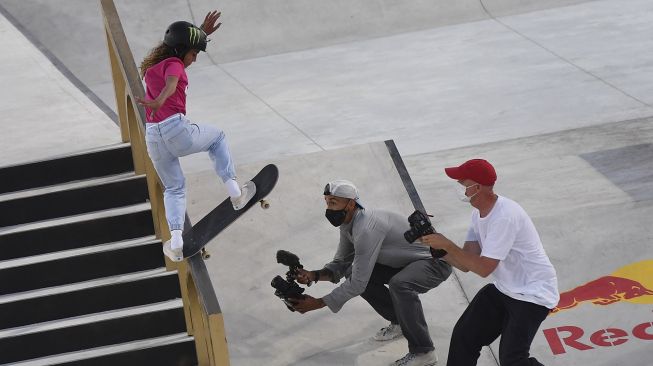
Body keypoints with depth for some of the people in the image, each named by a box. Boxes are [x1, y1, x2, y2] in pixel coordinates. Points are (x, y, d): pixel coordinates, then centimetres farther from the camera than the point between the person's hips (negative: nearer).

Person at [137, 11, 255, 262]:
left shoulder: (153, 64, 19)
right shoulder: (172, 64, -6)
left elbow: (182, 52, 38)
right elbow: (171, 84, -30)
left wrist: (202, 33, 39)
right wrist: (159, 102, -49)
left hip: (153, 137, 7)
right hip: (178, 129, -7)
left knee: (174, 188, 22)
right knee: (217, 137, 26)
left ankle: (176, 241, 3)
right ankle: (234, 191, 20)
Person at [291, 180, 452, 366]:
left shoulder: (367, 229, -33)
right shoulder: (348, 224, -3)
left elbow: (358, 284, -32)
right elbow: (341, 264, 5)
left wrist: (318, 303, -27)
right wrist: (314, 275, -15)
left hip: (437, 261, -10)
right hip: (407, 260, 10)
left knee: (399, 284, -37)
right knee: (354, 273, 2)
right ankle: (400, 322, 20)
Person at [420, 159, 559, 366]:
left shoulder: (504, 216, -27)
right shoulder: (479, 213, 3)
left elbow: (483, 268, -26)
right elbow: (466, 264, 1)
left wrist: (447, 245, -22)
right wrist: (435, 242, -11)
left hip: (533, 293, -9)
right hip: (503, 290, 9)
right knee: (464, 337, 7)